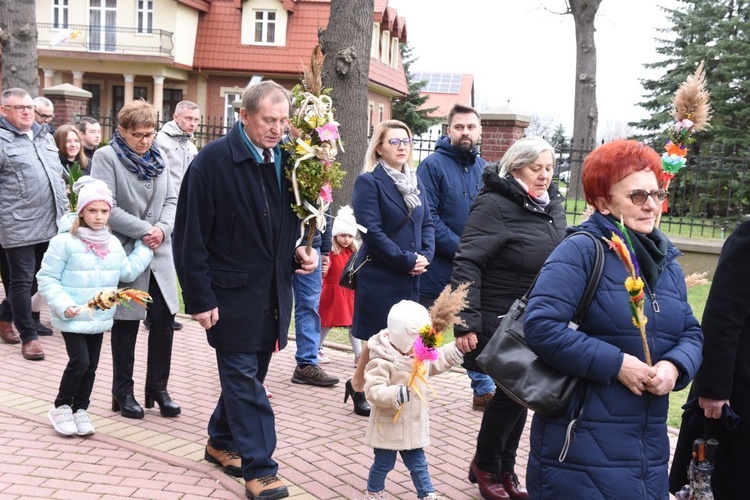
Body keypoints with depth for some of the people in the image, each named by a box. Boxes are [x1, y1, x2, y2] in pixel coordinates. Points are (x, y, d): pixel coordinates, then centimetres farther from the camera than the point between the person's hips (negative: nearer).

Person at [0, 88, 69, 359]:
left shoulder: (45, 137, 15)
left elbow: (58, 177, 21)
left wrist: (64, 211, 17)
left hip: (51, 224, 7)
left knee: (40, 279, 14)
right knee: (22, 281, 1)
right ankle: (29, 336, 9)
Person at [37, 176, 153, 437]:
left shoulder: (113, 243, 7)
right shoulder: (64, 242, -13)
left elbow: (128, 272, 11)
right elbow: (47, 278, -11)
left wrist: (144, 248, 12)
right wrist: (63, 305, -21)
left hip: (100, 318, 6)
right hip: (73, 318, -6)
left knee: (91, 366, 10)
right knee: (79, 361, -12)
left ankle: (79, 409, 24)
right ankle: (61, 407, 8)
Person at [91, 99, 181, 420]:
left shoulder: (158, 157, 11)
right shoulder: (107, 157, -6)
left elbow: (171, 200, 10)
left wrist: (163, 229, -9)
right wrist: (144, 230, -17)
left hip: (159, 253, 5)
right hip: (125, 252, -5)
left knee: (164, 320, 3)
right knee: (126, 324, 4)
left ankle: (158, 388, 17)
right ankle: (123, 392, 19)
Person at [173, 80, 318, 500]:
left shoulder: (285, 160, 4)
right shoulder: (213, 161, -13)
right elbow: (192, 236, -13)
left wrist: (298, 251, -2)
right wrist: (201, 298, -15)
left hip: (274, 291, 6)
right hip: (232, 292, -6)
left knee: (246, 373, 17)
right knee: (245, 378, -1)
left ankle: (221, 441, 36)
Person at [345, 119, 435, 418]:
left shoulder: (414, 183, 15)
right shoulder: (369, 182, -8)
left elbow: (427, 223, 14)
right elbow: (372, 231, -16)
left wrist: (425, 256, -5)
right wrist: (407, 260, -16)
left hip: (411, 277, 6)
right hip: (379, 277, -6)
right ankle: (358, 387, 22)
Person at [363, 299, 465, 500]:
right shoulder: (382, 362, -26)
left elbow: (438, 361, 20)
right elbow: (374, 391, -33)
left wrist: (458, 349, 9)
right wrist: (399, 394, -45)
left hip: (413, 427, 6)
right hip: (389, 427, -6)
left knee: (418, 463, 17)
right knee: (384, 464, 13)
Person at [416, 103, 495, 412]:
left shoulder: (484, 169, 8)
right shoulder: (433, 165, -8)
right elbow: (428, 218, -16)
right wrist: (461, 250, -19)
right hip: (438, 268, -5)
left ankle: (484, 390, 22)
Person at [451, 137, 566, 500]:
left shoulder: (552, 204, 7)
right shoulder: (494, 205, -16)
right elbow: (467, 263, -21)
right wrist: (465, 323, -26)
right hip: (499, 319, -7)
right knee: (512, 391, -5)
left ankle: (505, 468, 28)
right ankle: (484, 465, 19)